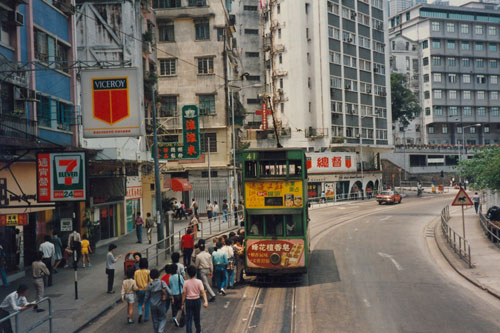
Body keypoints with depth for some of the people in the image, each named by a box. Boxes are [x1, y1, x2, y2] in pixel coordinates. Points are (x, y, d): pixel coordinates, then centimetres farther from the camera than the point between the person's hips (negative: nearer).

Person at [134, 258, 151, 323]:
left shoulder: (136, 272, -5)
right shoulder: (148, 272, -13)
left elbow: (135, 282, 0)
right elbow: (150, 281, -12)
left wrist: (136, 290, 12)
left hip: (139, 290, 2)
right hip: (147, 290, -2)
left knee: (140, 303, 18)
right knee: (147, 304, 13)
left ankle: (140, 313, -8)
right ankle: (146, 318, 19)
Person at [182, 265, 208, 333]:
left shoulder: (186, 283, -9)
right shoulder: (198, 282, -10)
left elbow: (184, 294, -4)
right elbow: (203, 292, -19)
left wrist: (183, 304, 4)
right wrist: (205, 301, -24)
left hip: (188, 301, -1)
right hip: (196, 300, 1)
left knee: (188, 319, 2)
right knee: (197, 317, 18)